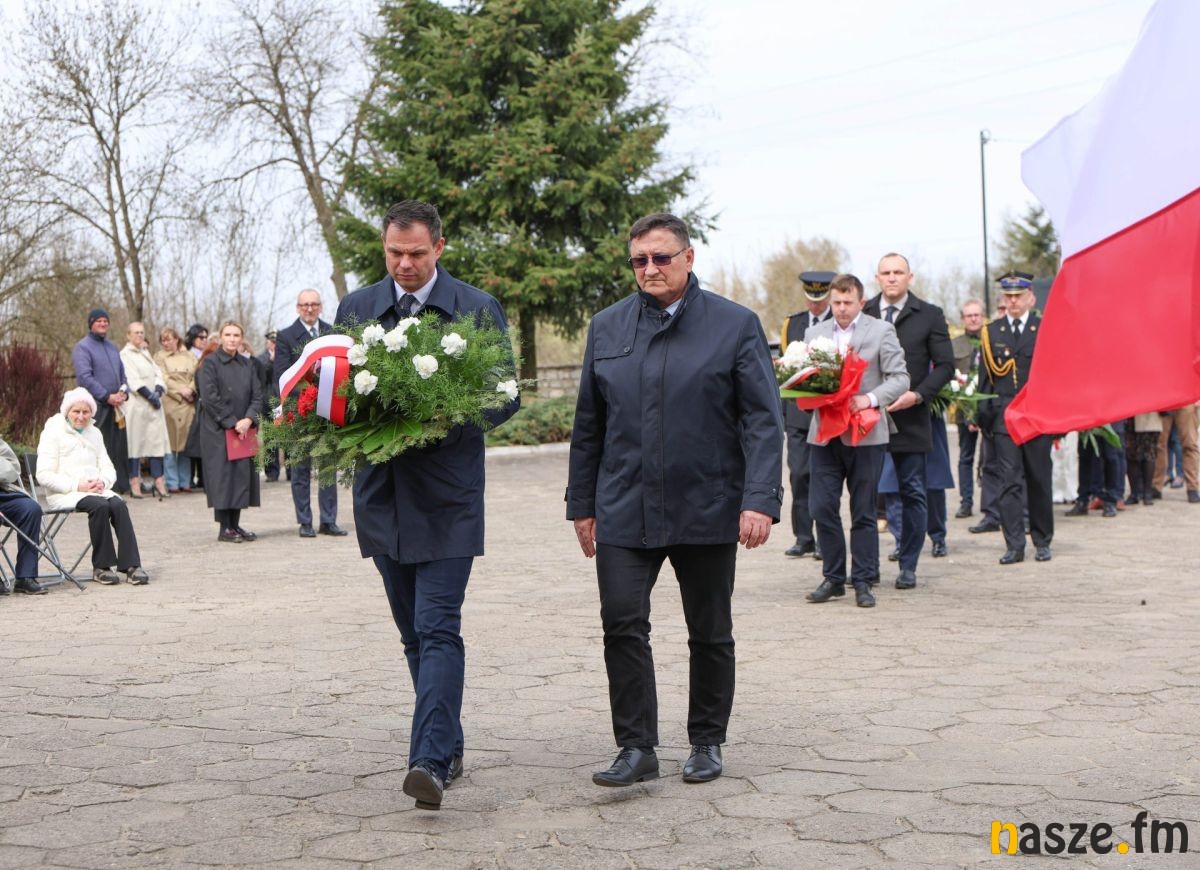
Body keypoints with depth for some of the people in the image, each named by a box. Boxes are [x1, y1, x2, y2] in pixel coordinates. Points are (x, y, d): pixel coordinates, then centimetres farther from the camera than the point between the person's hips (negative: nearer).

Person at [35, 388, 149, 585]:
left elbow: (109, 469, 19)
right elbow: (44, 475, -8)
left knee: (119, 505, -27)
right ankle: (101, 567, -23)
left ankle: (131, 565, -31)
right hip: (63, 495, -5)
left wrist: (102, 482, -7)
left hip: (95, 490, 5)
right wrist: (77, 486, -19)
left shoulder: (94, 433, 19)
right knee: (100, 506, -33)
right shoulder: (53, 432, 1)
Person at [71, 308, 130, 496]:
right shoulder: (83, 347, -4)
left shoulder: (112, 347, 19)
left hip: (116, 407, 7)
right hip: (96, 407, -7)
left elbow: (122, 373, 22)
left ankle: (119, 486, 10)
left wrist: (124, 392, 2)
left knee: (118, 448, 6)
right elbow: (85, 377, -14)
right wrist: (107, 396, -16)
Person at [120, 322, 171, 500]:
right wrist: (149, 395, -15)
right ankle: (134, 482, -3)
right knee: (135, 441, -5)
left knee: (156, 440, -1)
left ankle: (159, 481, -3)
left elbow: (157, 374, 12)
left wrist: (158, 391, -7)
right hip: (135, 404, -6)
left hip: (153, 403, 6)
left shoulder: (146, 353, 21)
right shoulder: (125, 355, 1)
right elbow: (132, 379, -10)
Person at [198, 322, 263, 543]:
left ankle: (236, 525, 11)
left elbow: (257, 395, 7)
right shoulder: (210, 363, -5)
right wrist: (232, 423, -14)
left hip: (243, 429, 5)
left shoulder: (246, 364, 11)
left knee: (242, 475, 4)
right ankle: (225, 529, -1)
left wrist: (248, 419, -10)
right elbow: (210, 397, -12)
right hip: (218, 431, -5)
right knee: (223, 477, -5)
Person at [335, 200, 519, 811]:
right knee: (414, 634, 12)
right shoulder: (356, 309, 10)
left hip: (447, 496, -4)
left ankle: (431, 761, -17)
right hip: (383, 493, 5)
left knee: (437, 630, -13)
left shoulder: (477, 310, 0)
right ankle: (448, 746, 24)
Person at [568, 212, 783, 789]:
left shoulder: (736, 325, -1)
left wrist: (760, 500, -15)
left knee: (710, 633, 9)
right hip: (624, 510, 2)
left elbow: (764, 419, -5)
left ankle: (707, 742, 25)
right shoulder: (607, 328, 8)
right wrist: (582, 504, 12)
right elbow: (588, 424, 13)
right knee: (623, 625, -8)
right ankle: (636, 747, 1)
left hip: (708, 511, -1)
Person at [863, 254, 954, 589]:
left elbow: (945, 365, 2)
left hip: (910, 418, -1)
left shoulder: (929, 315, 3)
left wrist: (918, 395, -12)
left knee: (913, 493, 2)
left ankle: (908, 566, 11)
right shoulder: (862, 314, 8)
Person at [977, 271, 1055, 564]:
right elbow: (986, 376, 9)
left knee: (1039, 481, 7)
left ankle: (1042, 542, 19)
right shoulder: (992, 331, 9)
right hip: (1004, 416, 1)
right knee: (1009, 482, -5)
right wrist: (983, 416, 3)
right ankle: (1014, 545, -4)